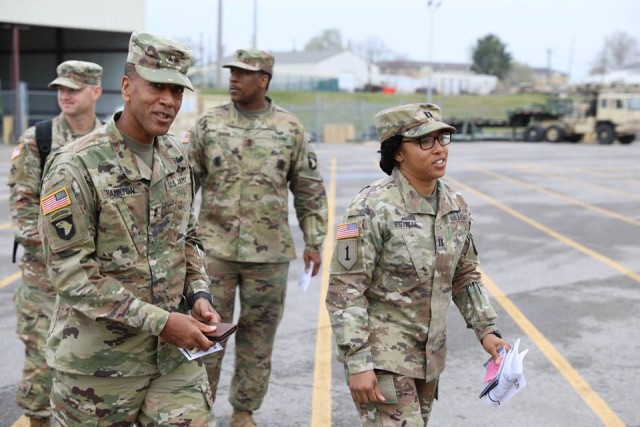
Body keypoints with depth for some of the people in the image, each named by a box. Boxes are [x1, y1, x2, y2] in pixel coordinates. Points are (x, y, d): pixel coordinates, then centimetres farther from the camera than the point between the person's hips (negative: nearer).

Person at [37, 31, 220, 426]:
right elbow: (71, 272, -19)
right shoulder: (76, 167, -16)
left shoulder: (177, 156, 5)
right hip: (100, 359, -5)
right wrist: (159, 320, -21)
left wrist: (199, 294, -2)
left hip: (174, 352, 5)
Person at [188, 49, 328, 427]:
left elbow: (310, 191, 7)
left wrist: (314, 242, 4)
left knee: (258, 336, 10)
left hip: (269, 252, 0)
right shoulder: (209, 123, 2)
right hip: (214, 247, 0)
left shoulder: (290, 128, 2)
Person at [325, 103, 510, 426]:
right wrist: (357, 363, -22)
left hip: (429, 352, 7)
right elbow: (344, 290, -19)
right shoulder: (372, 209, -19)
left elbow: (465, 276, 15)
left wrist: (486, 330, 6)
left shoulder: (455, 205, 2)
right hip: (381, 353, -7)